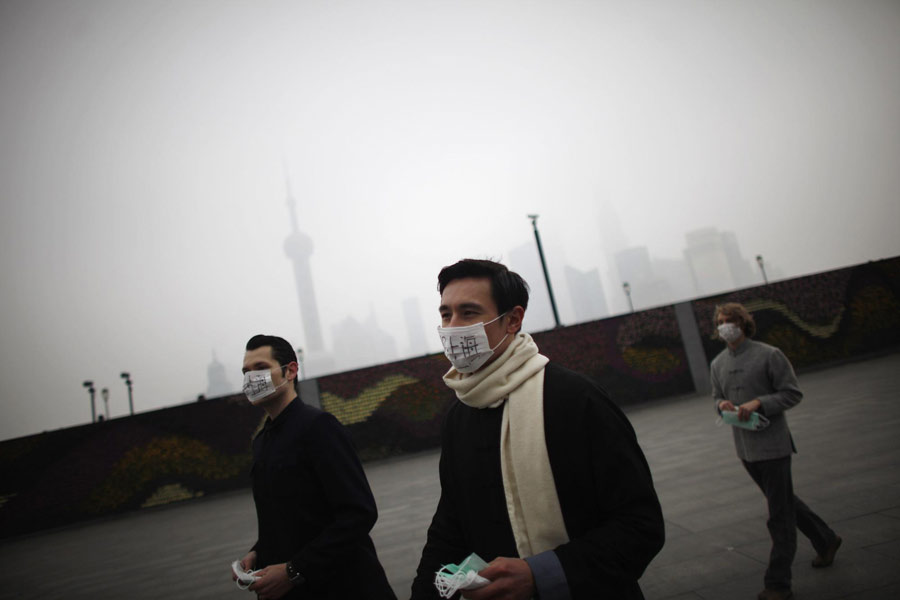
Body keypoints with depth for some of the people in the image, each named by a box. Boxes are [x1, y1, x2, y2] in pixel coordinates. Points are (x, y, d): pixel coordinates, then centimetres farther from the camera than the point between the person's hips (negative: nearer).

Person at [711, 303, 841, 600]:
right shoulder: (717, 364, 6)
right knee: (784, 502, 21)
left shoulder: (769, 355, -10)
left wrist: (758, 403, -21)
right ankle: (825, 540, 43)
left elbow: (793, 393, -8)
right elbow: (717, 396, 18)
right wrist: (722, 404, -6)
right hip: (744, 447, 6)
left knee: (779, 513, -1)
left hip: (772, 444, -6)